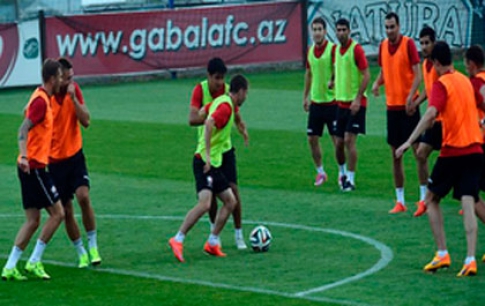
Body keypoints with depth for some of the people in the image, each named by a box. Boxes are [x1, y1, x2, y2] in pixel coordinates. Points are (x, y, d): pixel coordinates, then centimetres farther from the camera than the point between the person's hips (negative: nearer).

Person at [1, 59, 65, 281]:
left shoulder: (40, 97, 14)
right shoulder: (41, 101, -15)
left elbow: (26, 112, 35)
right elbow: (23, 129, -26)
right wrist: (24, 156, -38)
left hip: (31, 167, 10)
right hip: (34, 166, -10)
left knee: (33, 221, 9)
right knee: (57, 213, -4)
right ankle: (34, 262, -4)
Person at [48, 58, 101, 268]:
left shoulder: (74, 90, -2)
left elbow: (85, 121, -8)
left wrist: (73, 98, -20)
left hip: (75, 155, 2)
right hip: (55, 160, -1)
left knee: (83, 197, -19)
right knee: (66, 211, 2)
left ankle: (93, 246, -6)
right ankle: (81, 253, 17)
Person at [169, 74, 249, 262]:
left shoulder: (222, 101, 13)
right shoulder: (226, 107, -16)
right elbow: (209, 123, -32)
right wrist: (207, 155, -33)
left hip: (214, 164, 10)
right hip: (205, 162, -10)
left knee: (230, 201, 12)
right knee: (205, 204, -22)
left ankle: (212, 243, 15)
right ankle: (177, 240, -18)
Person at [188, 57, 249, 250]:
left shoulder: (228, 91, -9)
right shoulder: (200, 90, -14)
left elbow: (237, 118, -6)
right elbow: (192, 119, -25)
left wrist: (242, 128, -28)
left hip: (225, 147, 1)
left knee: (232, 188, -9)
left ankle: (239, 234, -1)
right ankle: (214, 230, 23)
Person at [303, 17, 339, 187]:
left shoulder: (332, 49, -10)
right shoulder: (310, 50, 10)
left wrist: (333, 81, -37)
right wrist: (305, 96, 20)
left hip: (331, 101, -6)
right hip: (315, 101, 6)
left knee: (337, 139, -1)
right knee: (312, 138, 6)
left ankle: (342, 173, 13)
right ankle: (320, 172, 20)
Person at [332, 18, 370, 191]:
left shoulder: (356, 49, -11)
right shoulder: (337, 50, 11)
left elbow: (366, 75, -14)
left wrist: (357, 99, -19)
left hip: (355, 103, -7)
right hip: (341, 103, 7)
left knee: (349, 140, -11)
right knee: (338, 143, 8)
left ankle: (351, 179, -5)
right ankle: (342, 172, 29)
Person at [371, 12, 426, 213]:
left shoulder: (408, 44, -9)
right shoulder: (383, 46, 8)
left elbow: (417, 74, -11)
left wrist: (410, 98, -23)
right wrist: (377, 83, -3)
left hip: (408, 105, -6)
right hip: (392, 105, 6)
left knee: (418, 149, -3)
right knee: (395, 153, 8)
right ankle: (400, 200, 14)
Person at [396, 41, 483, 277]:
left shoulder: (441, 85, -7)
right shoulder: (465, 81, 13)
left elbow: (431, 114, -23)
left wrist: (409, 142, -27)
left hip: (452, 151, -5)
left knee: (431, 200, 11)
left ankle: (442, 254, 4)